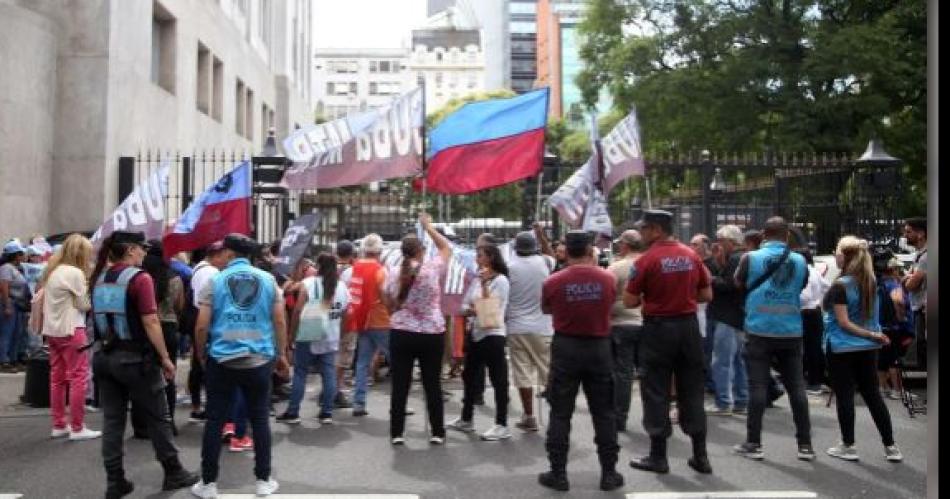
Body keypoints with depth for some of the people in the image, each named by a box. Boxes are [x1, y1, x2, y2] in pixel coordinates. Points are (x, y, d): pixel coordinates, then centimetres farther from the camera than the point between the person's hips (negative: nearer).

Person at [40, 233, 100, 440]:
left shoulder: (53, 271, 11)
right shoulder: (75, 273, -15)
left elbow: (41, 298, 12)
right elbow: (85, 304, -11)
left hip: (52, 329, 9)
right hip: (70, 329, -9)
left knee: (57, 378, 12)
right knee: (78, 377, -3)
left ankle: (59, 425, 18)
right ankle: (77, 428, -2)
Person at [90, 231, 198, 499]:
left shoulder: (99, 278, 8)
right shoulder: (139, 278, -15)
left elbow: (98, 316, 15)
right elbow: (150, 322, -19)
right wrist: (165, 358, -14)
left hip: (105, 356, 7)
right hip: (136, 357, -7)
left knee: (112, 421, 9)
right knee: (158, 418, 7)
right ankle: (173, 473, 17)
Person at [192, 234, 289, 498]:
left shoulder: (215, 281, -1)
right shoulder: (268, 279, 3)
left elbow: (202, 326, -3)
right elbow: (279, 322, 2)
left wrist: (201, 354, 12)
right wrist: (282, 354, 12)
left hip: (222, 360, -1)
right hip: (260, 360, 1)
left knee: (215, 421, 7)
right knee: (260, 420, 9)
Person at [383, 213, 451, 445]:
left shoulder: (394, 275, 0)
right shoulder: (433, 268, -7)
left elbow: (390, 307, 8)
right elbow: (447, 248, 10)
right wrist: (428, 226, 15)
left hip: (401, 334, 2)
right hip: (432, 334, -1)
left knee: (400, 385, 5)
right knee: (433, 384, 7)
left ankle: (397, 433, 9)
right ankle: (437, 432, 13)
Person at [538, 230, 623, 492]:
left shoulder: (553, 282, -9)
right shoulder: (608, 279, -5)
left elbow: (546, 309, 8)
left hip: (566, 347, -1)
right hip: (599, 347, 2)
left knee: (560, 413, 6)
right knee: (604, 413, 10)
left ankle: (558, 473, 9)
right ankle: (609, 473, 14)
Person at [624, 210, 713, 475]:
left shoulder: (647, 260, -12)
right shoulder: (692, 255, 2)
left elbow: (629, 301, -11)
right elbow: (707, 295, 8)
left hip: (659, 327, -4)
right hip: (689, 325, 5)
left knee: (656, 393, 5)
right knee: (692, 391, 12)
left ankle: (658, 456, 10)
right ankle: (700, 455, 16)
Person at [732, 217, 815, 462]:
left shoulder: (750, 258, -5)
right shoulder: (799, 261, 2)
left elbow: (739, 284, 11)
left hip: (760, 331, -2)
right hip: (791, 332, 2)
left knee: (758, 386, 1)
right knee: (797, 386, 7)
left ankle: (753, 443, 5)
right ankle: (805, 444, 12)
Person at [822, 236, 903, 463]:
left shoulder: (840, 286, -16)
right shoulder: (871, 282, 5)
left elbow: (844, 323, -19)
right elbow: (870, 314, 16)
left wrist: (871, 335, -15)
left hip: (842, 348, -7)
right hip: (867, 348, 7)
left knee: (845, 397, 2)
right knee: (873, 395, 12)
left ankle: (848, 446, 10)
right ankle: (890, 447, 14)